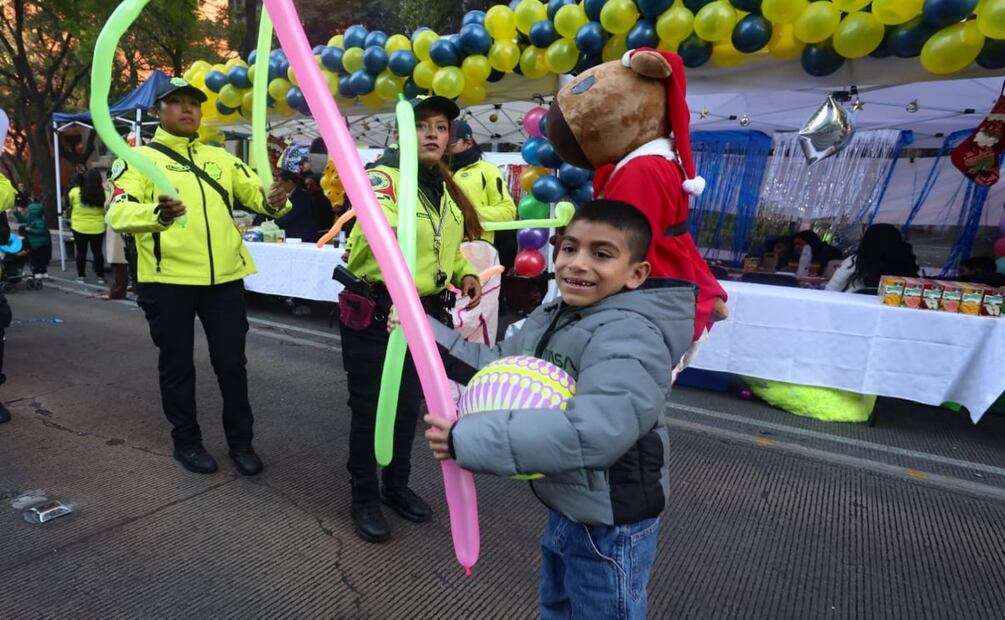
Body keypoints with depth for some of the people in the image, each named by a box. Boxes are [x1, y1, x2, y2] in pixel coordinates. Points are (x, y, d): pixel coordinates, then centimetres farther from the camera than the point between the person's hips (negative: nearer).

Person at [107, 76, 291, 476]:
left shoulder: (220, 158, 14)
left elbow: (256, 193, 9)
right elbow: (118, 213, -11)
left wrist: (274, 201, -16)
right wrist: (156, 213, -33)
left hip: (224, 278, 3)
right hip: (168, 280, -3)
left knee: (232, 362, 9)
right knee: (177, 365, 10)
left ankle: (240, 441, 24)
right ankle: (186, 441, 28)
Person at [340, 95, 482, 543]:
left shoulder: (445, 188, 8)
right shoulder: (383, 177, -15)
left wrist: (465, 272, 3)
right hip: (375, 313, -6)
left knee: (409, 404, 19)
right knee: (370, 407, 6)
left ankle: (397, 486, 40)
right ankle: (364, 499, 28)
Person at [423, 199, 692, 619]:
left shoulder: (631, 336, -29)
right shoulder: (552, 316, 2)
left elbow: (593, 432, -42)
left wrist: (468, 439, -39)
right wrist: (427, 333, -1)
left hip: (609, 525, -8)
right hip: (564, 508, 9)